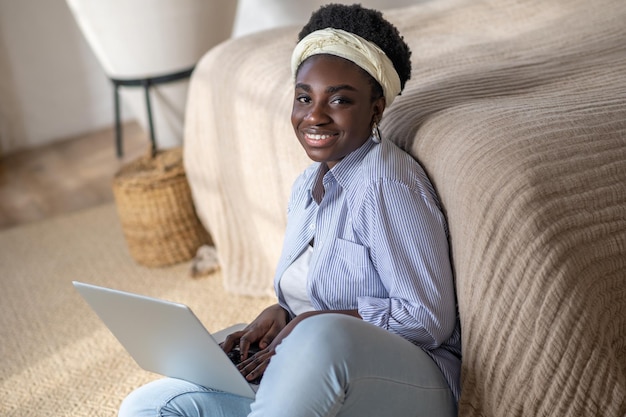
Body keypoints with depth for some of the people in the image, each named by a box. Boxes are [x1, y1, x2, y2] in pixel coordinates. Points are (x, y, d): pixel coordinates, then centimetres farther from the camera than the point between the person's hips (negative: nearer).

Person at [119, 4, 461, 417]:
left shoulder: (386, 186, -15)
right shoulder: (306, 186, 12)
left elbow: (430, 319, -16)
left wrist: (312, 324, -18)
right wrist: (279, 316, -1)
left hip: (405, 384, -7)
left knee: (323, 333, -42)